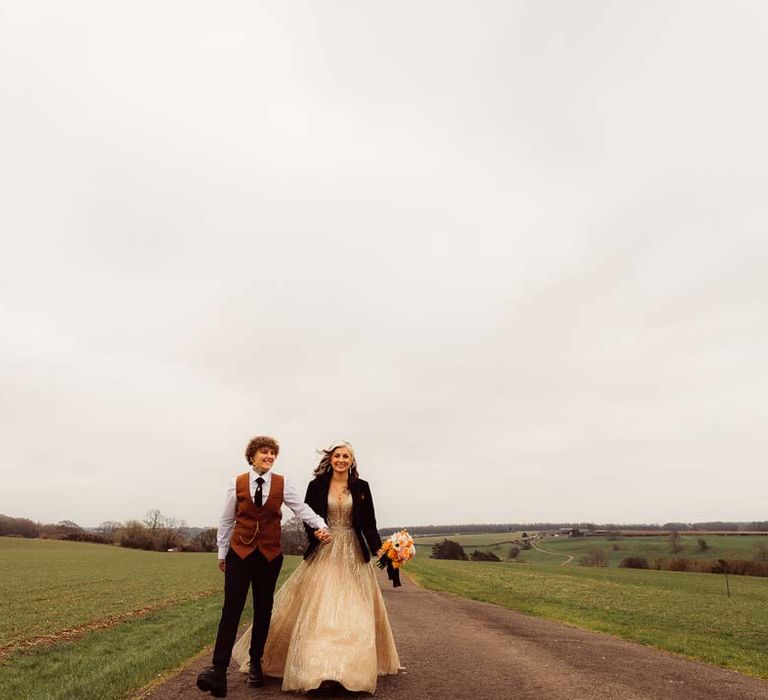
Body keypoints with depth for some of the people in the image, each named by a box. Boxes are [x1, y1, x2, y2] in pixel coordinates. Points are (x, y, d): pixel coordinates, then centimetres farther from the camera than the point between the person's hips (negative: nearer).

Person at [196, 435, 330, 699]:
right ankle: (219, 670, -2)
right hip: (240, 553, -1)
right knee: (231, 609, -5)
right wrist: (222, 552, 9)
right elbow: (226, 520, 5)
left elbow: (302, 508, -3)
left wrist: (320, 525, -19)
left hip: (270, 556, 1)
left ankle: (255, 664, 27)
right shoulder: (236, 484, -3)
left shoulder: (282, 484, -2)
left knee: (263, 610, 11)